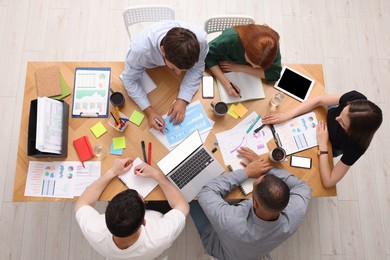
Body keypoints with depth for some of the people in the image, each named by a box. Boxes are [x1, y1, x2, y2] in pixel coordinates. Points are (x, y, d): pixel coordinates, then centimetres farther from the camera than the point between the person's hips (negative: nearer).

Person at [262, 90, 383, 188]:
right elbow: (318, 100, -31)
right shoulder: (356, 99, -40)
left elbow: (328, 182, -40)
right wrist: (287, 115, -40)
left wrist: (322, 145, -40)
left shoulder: (356, 147, -46)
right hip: (324, 117, 2)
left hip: (328, 146, -2)